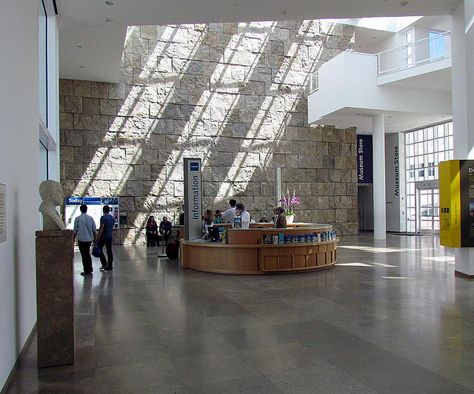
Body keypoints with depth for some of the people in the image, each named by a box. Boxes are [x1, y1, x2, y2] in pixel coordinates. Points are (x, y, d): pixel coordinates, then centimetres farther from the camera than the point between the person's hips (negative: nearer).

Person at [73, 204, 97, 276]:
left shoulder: (77, 218, -8)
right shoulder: (90, 218, -1)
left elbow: (75, 230, -5)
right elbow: (94, 229, 3)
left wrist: (74, 238, 7)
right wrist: (95, 238, 13)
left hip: (81, 239, -3)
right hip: (90, 238, 3)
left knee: (84, 255, 4)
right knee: (87, 253, 19)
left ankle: (86, 271, 6)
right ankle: (90, 269, 24)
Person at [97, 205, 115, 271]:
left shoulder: (103, 217, -14)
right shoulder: (112, 218, 9)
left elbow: (101, 228, -18)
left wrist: (98, 236, -16)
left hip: (103, 236, -7)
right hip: (110, 236, 7)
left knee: (99, 249, 7)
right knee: (109, 251, 8)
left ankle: (104, 263, -1)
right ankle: (110, 266, 9)